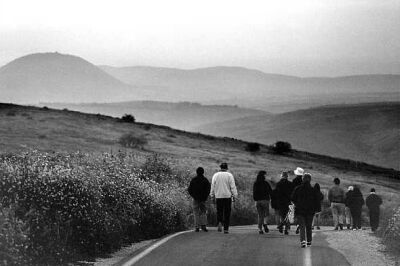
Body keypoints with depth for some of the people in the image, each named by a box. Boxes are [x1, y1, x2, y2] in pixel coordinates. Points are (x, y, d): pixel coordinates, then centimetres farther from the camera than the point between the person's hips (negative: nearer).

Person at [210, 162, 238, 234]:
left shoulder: (215, 175, 2)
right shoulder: (229, 175, -4)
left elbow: (213, 186, 6)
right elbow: (233, 186, -4)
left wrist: (212, 195, 15)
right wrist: (234, 195, 2)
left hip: (218, 196, 1)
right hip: (227, 196, -1)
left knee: (219, 211, 13)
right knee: (227, 213, 4)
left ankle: (219, 222, -13)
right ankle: (226, 228, 3)